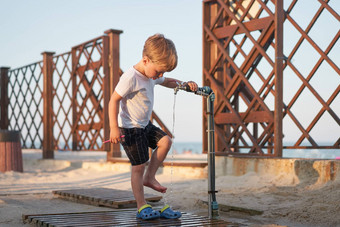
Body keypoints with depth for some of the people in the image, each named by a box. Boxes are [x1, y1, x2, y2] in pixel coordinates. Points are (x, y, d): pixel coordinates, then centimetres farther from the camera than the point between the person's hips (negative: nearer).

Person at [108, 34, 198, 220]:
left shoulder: (152, 75, 4)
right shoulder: (130, 77, -24)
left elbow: (168, 82, 22)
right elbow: (114, 100, -24)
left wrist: (185, 84, 2)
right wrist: (114, 127, -28)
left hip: (145, 126, 9)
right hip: (130, 128, -9)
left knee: (166, 141, 3)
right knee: (139, 166, -4)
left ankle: (149, 177, 14)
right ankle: (141, 207, 7)